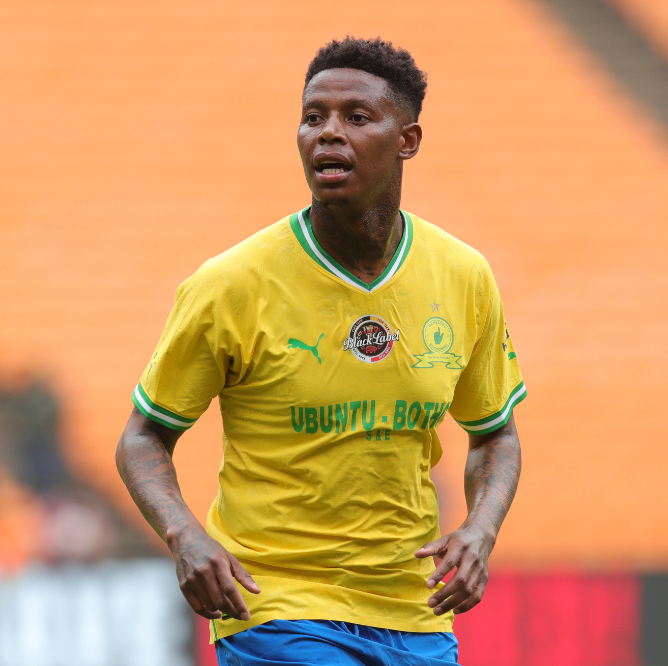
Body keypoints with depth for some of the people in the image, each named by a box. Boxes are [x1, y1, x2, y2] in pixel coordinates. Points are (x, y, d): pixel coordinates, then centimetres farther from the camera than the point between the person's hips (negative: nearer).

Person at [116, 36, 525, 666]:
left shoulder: (465, 279, 1)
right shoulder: (231, 286, -10)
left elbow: (495, 433, 15)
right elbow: (143, 439, -1)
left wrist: (479, 532, -5)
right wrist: (184, 536, -20)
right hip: (272, 608, -4)